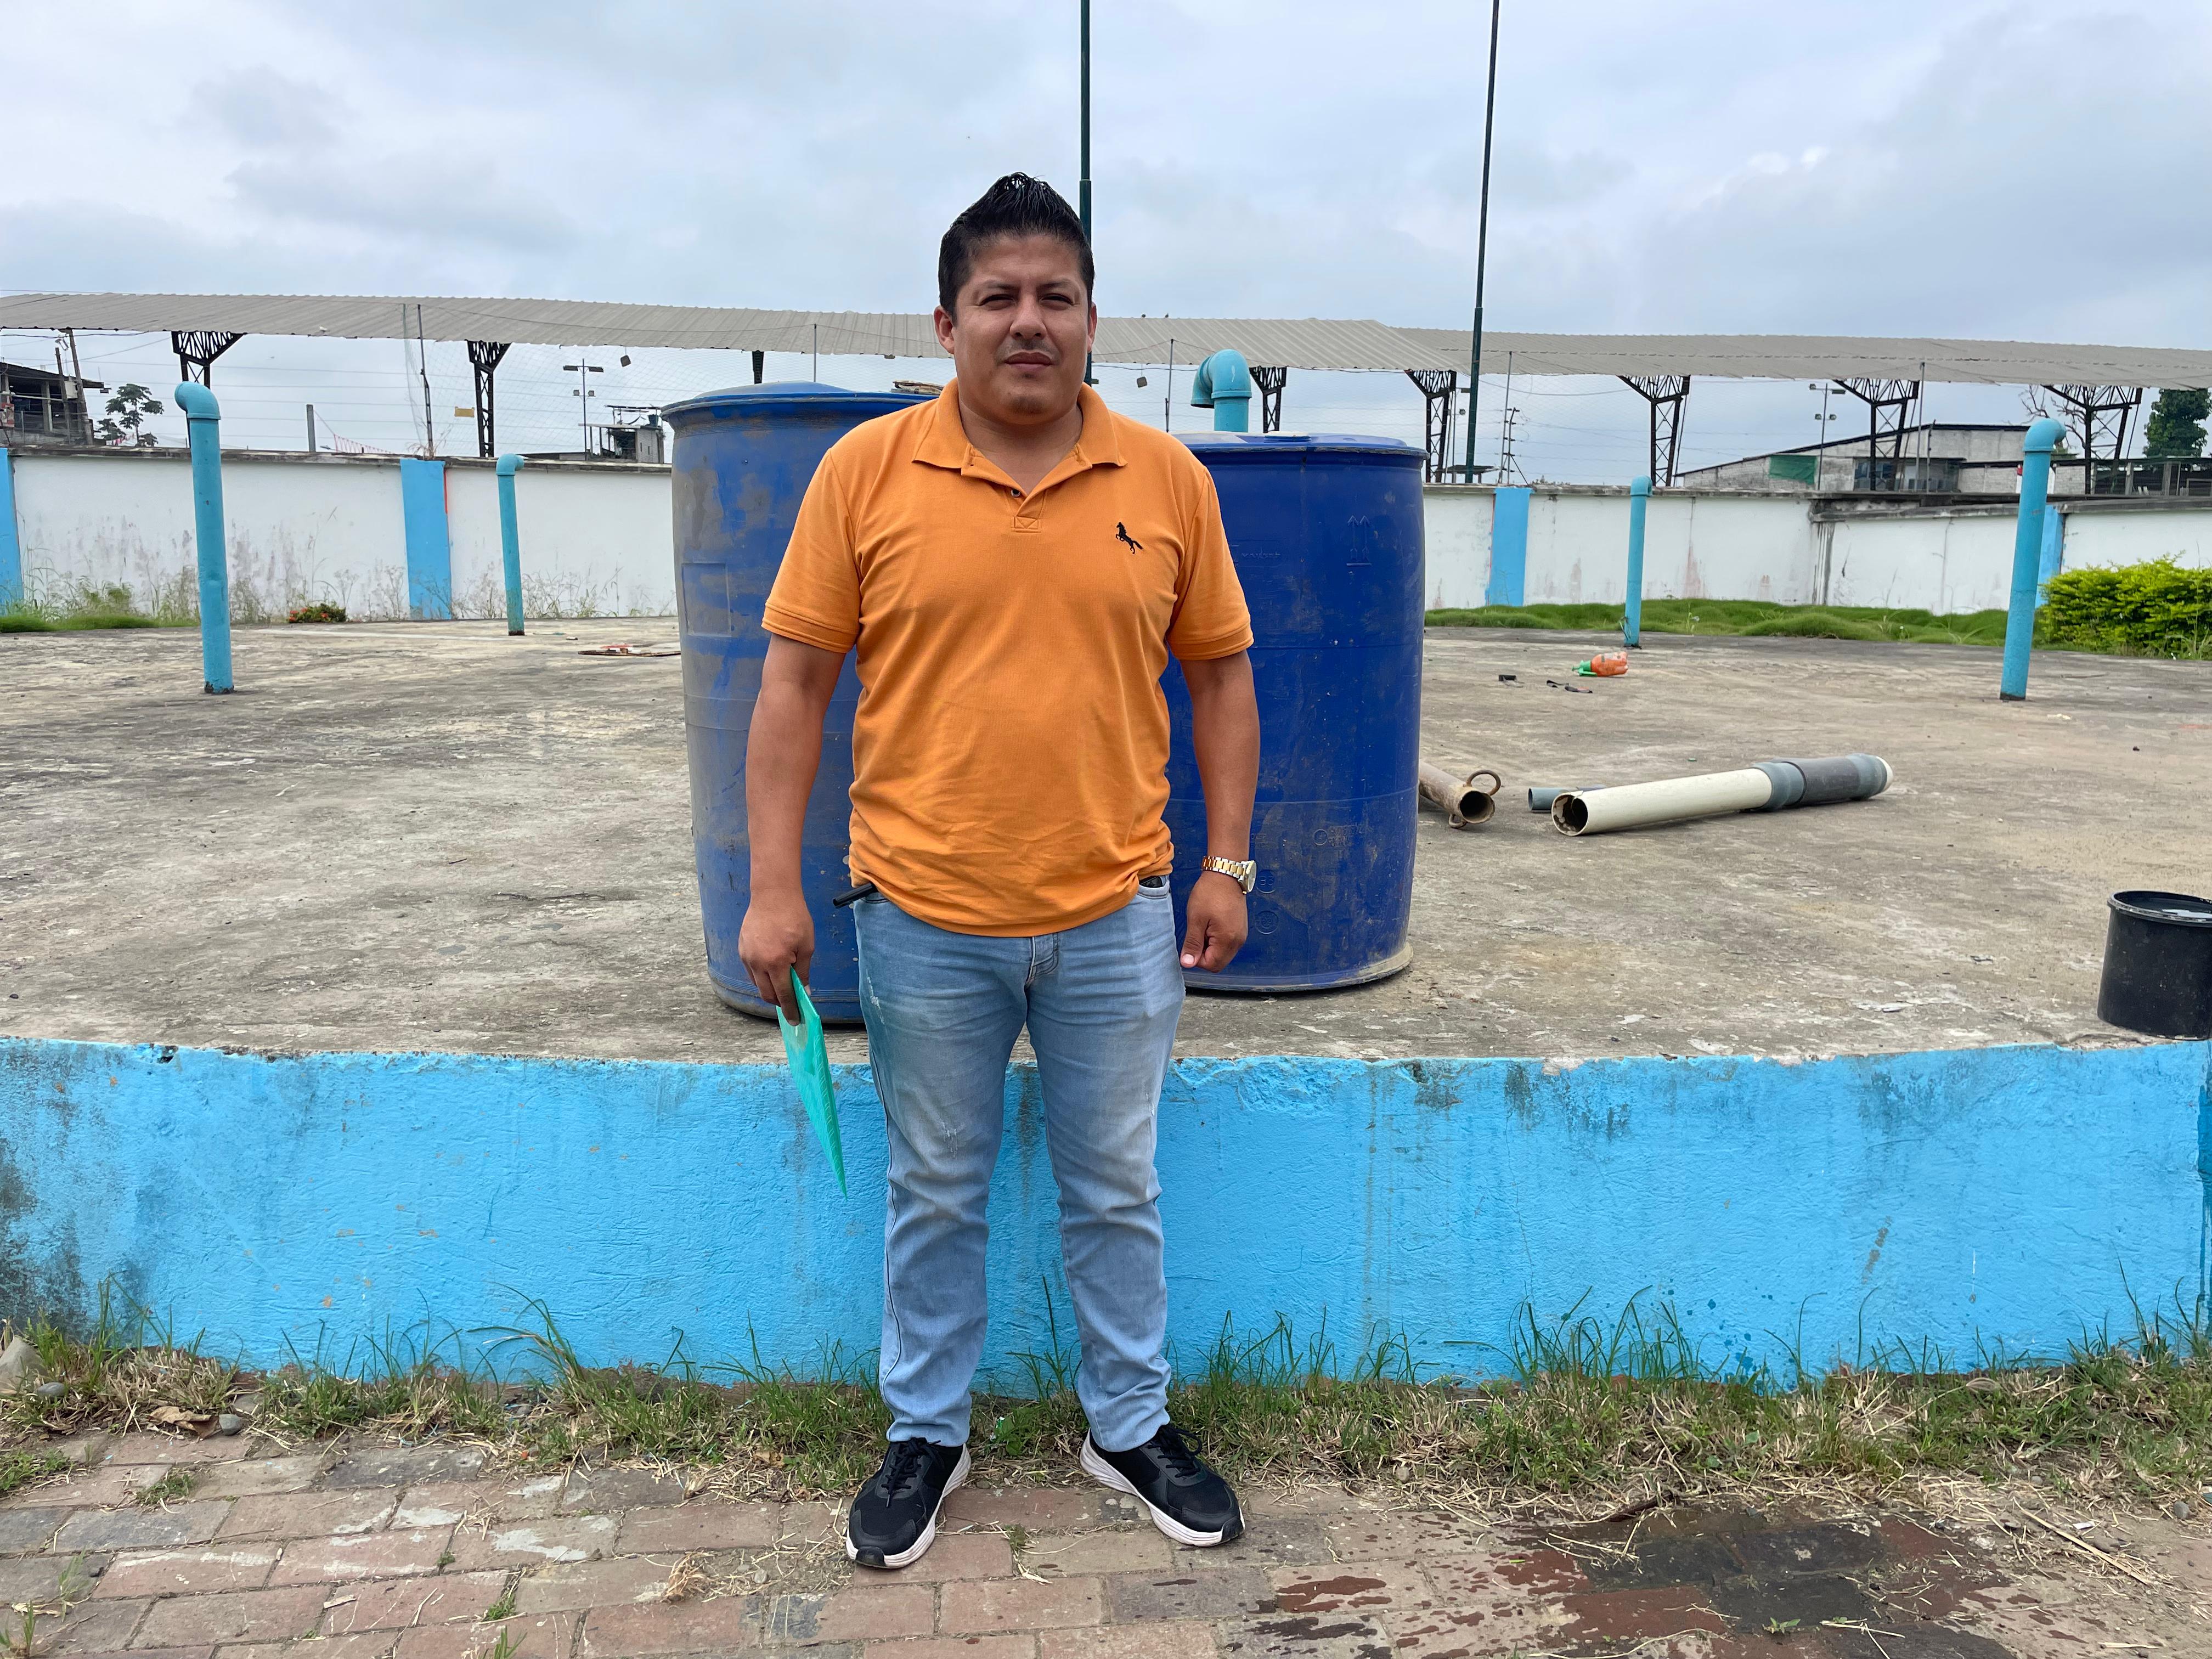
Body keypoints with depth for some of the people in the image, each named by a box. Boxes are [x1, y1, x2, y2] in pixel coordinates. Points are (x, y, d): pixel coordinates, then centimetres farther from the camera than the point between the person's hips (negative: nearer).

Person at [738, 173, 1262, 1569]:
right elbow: (796, 682, -3)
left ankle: (1133, 1427, 37)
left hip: (1115, 917, 1)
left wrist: (1229, 864, 2)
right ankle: (927, 1437, 37)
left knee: (1117, 1191, 16)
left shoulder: (1167, 479, 0)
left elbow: (1221, 676, 6)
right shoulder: (867, 470, -4)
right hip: (925, 922, 0)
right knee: (935, 1196, 16)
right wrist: (774, 889, -6)